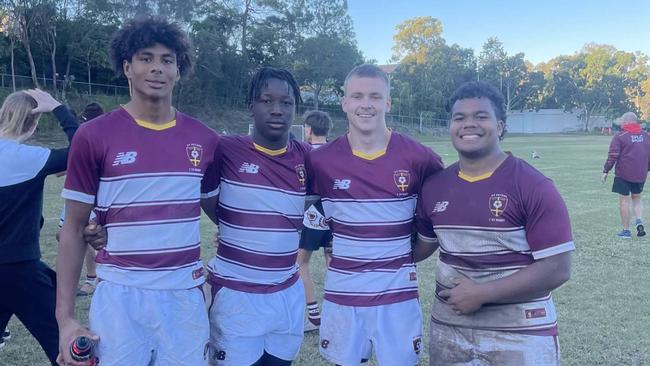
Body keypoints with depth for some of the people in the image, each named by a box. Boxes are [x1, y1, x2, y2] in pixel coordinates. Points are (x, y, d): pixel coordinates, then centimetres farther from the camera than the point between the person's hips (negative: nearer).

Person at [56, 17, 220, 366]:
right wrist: (65, 316, -4)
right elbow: (73, 228, -1)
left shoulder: (204, 139, 2)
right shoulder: (94, 136, -5)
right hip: (120, 298, -2)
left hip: (185, 297, 3)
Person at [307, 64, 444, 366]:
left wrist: (410, 251, 4)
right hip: (342, 292, 1)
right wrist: (333, 244, 4)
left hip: (398, 292, 0)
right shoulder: (321, 159, -7)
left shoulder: (416, 156, -8)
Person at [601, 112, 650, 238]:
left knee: (624, 200, 3)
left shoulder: (619, 136, -8)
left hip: (623, 175, -5)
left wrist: (606, 171, -4)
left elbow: (612, 156, -11)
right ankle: (639, 222, 0)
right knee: (637, 198, 21)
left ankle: (626, 230, 6)